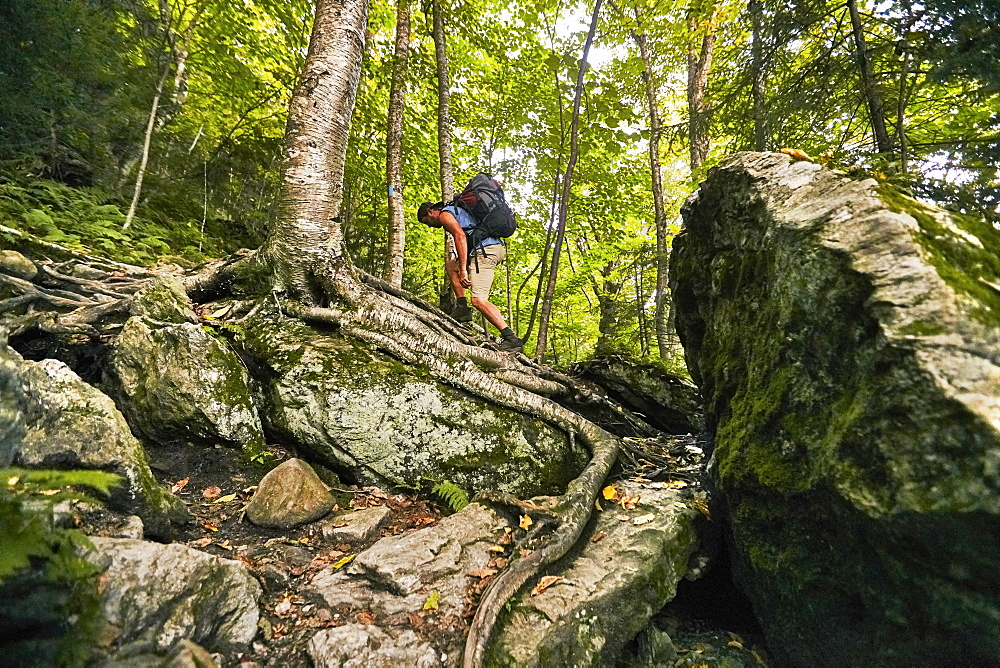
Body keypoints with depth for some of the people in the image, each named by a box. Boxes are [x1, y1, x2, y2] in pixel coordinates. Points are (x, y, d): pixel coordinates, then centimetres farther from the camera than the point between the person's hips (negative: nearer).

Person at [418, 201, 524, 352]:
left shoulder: (444, 214, 3)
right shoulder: (457, 210, 33)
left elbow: (460, 235, -15)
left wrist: (463, 270, -21)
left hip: (485, 249, -10)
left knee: (478, 300, -15)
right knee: (450, 265, 23)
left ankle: (512, 339, -21)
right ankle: (462, 308, 12)